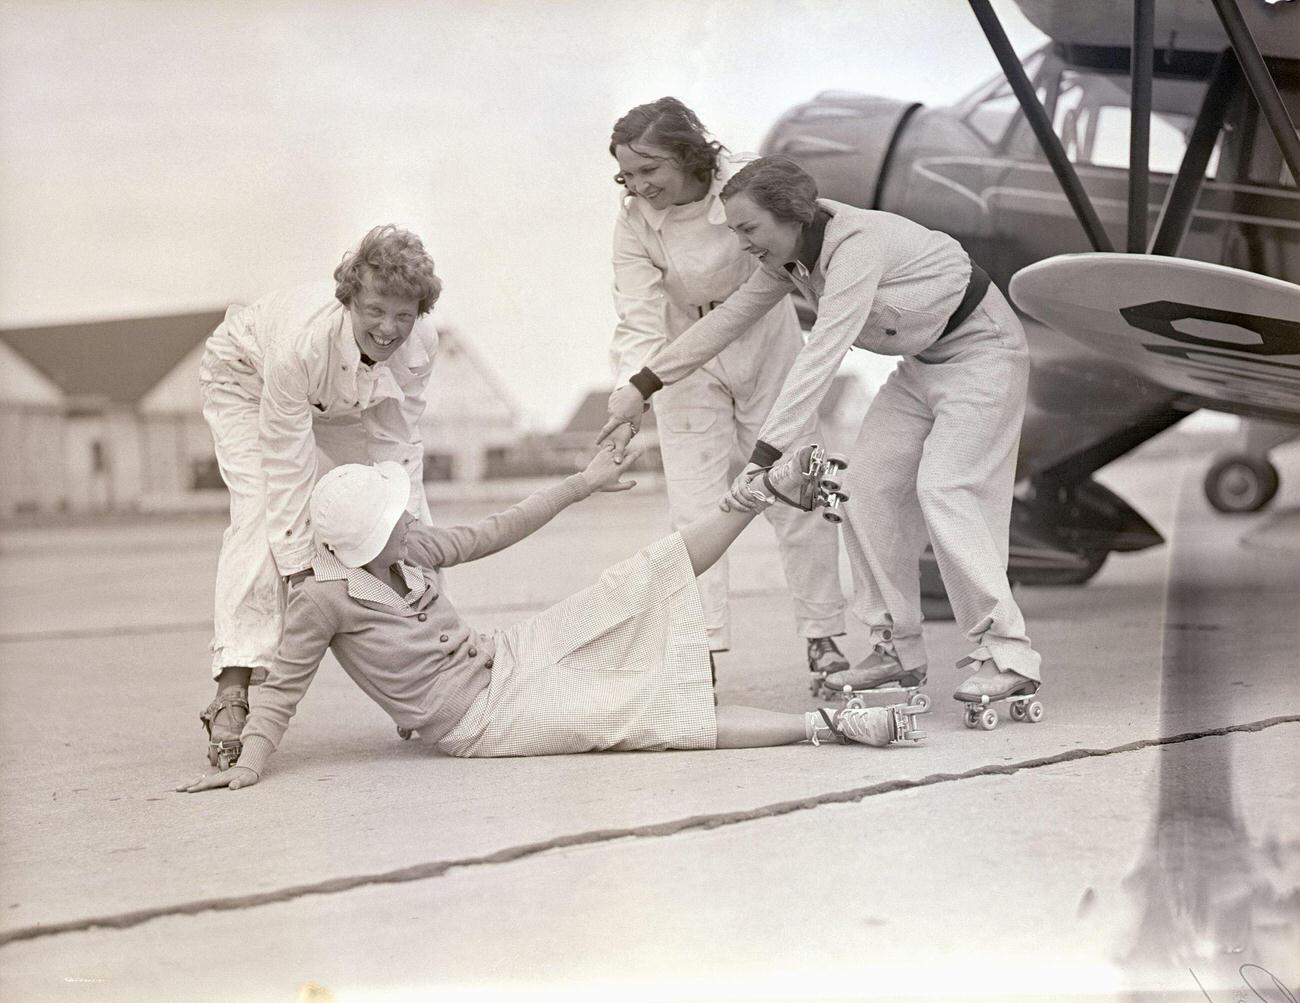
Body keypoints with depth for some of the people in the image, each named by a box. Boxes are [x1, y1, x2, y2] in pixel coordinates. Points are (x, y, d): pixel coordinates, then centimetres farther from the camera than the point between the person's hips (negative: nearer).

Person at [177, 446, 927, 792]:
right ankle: (827, 724, -18)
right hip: (483, 717, -7)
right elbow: (283, 688, -14)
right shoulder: (324, 600, -20)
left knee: (645, 580, -1)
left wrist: (580, 485, 13)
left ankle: (772, 488, 10)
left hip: (506, 658, 7)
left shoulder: (410, 555, 0)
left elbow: (493, 533, 11)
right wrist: (252, 760, -28)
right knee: (656, 712, -17)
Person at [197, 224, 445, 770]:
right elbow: (288, 465, -37)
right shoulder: (303, 339, -45)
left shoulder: (420, 341, -31)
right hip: (247, 377, -5)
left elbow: (396, 447, -19)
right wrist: (301, 568, -34)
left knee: (410, 514, -3)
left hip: (342, 400, 5)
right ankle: (233, 693, -31)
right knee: (260, 515, -26)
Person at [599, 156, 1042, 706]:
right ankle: (898, 647, 7)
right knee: (868, 484, 0)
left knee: (944, 489, -20)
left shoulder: (856, 246, -33)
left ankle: (1006, 655, -18)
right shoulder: (793, 253, -4)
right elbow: (728, 317, 4)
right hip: (924, 360, 9)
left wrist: (762, 459, -44)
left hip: (983, 349, -9)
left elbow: (819, 359, -40)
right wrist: (641, 386, 3)